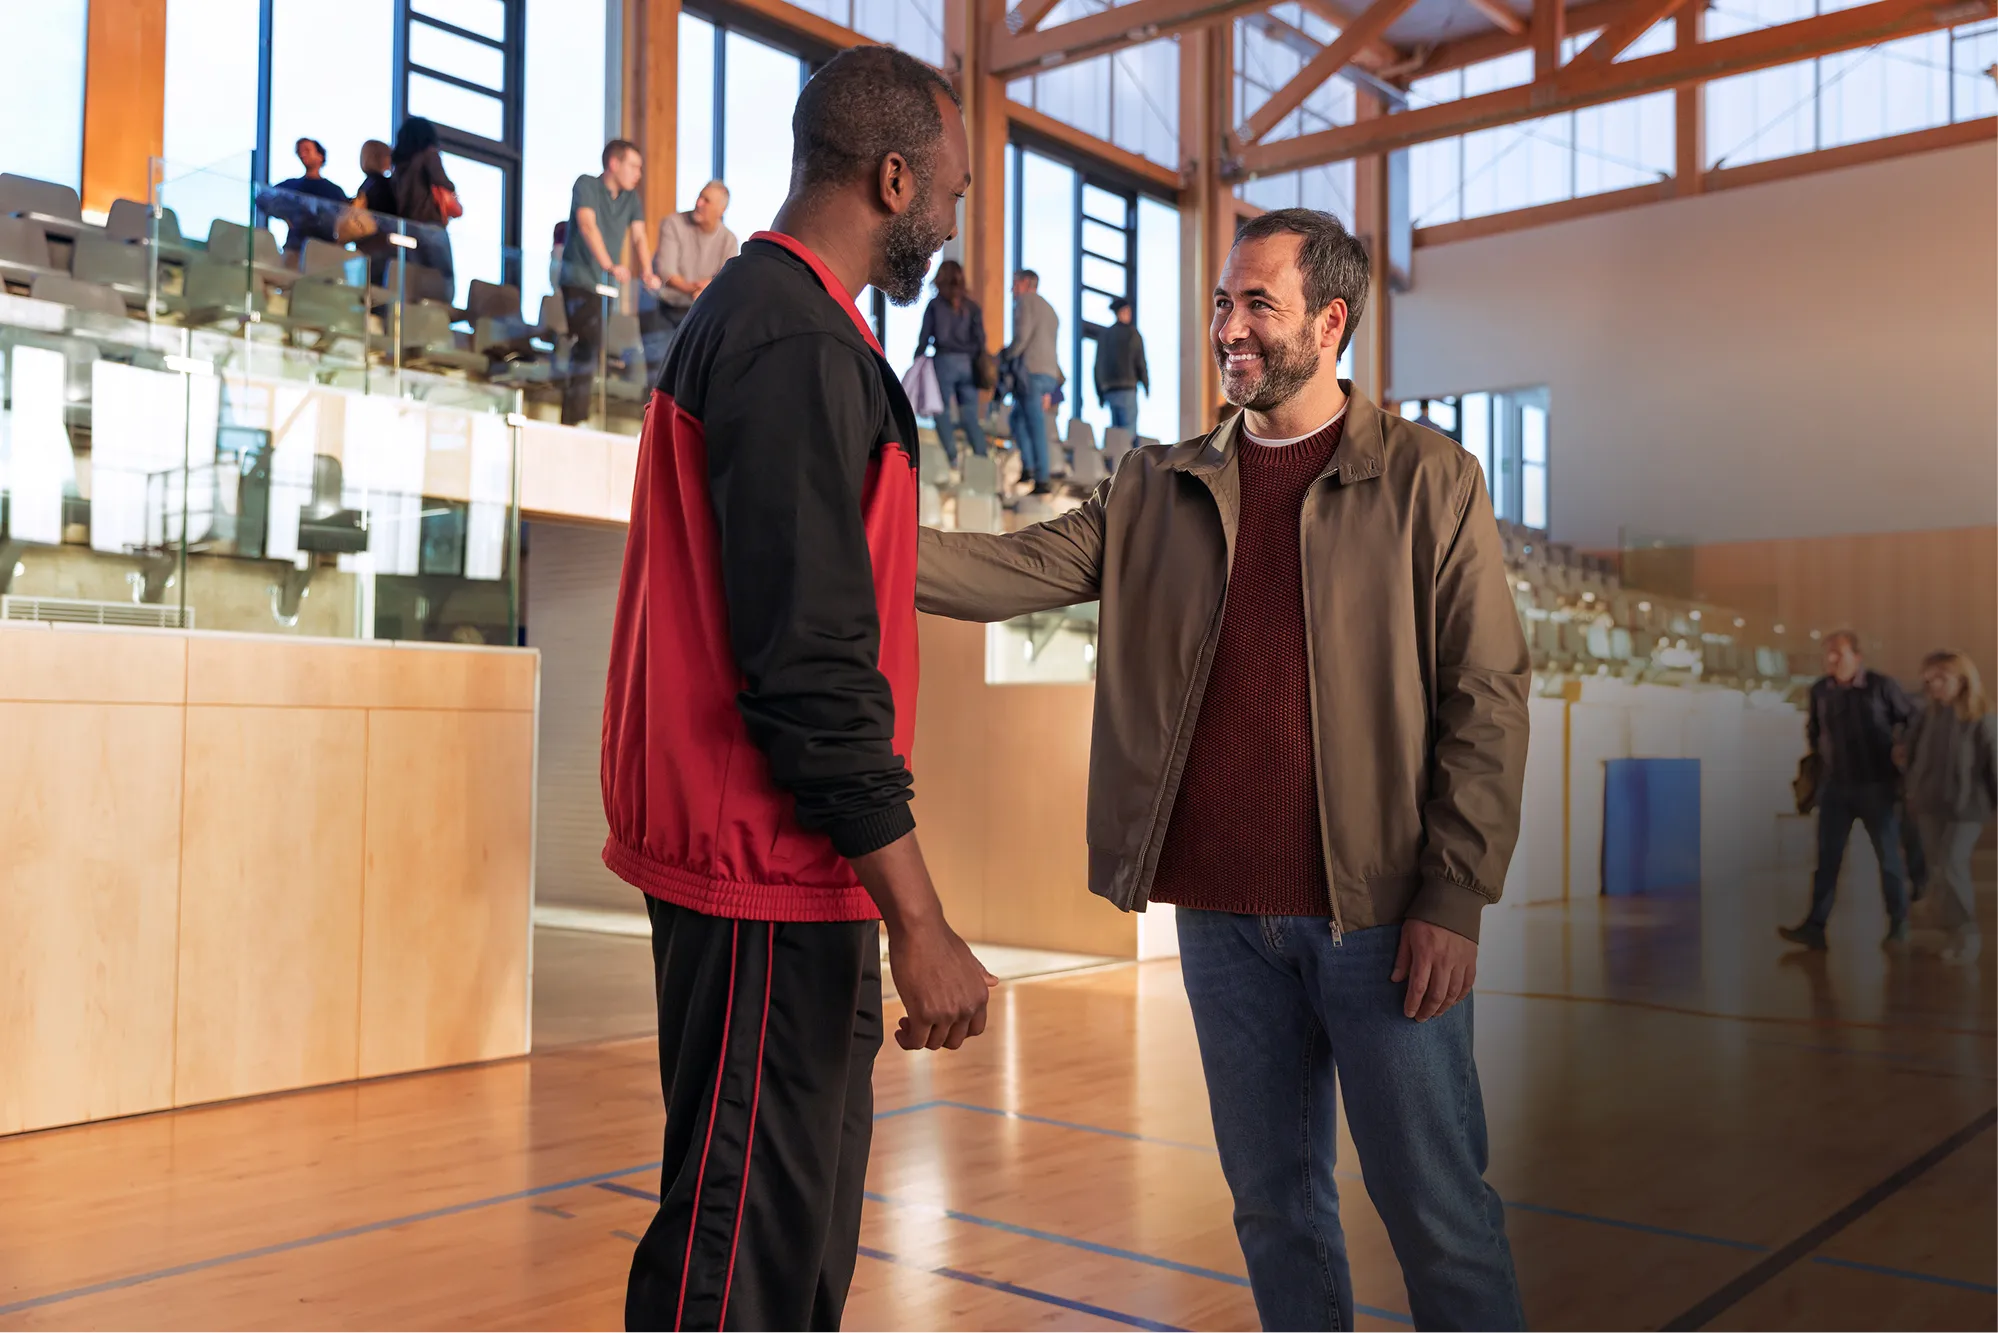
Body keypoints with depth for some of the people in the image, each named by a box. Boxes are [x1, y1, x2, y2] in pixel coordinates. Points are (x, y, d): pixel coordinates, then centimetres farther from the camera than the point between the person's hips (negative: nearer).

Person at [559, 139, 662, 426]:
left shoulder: (632, 199, 13)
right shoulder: (586, 185, -4)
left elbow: (639, 238, 2)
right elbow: (588, 225, -18)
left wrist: (648, 273, -17)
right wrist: (610, 266, -32)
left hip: (605, 284, 6)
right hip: (579, 279, -6)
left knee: (589, 350, 5)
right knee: (589, 345, -17)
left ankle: (572, 422, 11)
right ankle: (576, 419, -14)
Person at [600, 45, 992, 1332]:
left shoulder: (750, 312, 16)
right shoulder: (801, 343, -16)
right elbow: (815, 665, -23)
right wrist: (920, 923, -20)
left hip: (776, 865, 10)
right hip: (770, 880, -10)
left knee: (806, 1216, 19)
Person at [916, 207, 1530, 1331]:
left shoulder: (1430, 481, 0)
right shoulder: (1160, 491, 10)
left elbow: (1489, 694, -4)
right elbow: (1018, 569, 0)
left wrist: (1455, 898, -11)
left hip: (1378, 911, -3)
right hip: (1221, 915, 4)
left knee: (1438, 1211, 6)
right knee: (1273, 1202, 15)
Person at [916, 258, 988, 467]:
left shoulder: (935, 304, 2)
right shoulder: (972, 306, 9)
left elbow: (925, 336, 0)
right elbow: (980, 338, 4)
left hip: (945, 361, -3)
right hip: (968, 363, 3)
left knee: (943, 412, 3)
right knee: (970, 416, 7)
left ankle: (951, 456, -10)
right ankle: (982, 457, -2)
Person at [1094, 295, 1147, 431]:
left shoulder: (1103, 335, 15)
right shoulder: (1132, 332, 0)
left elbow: (1098, 366, 14)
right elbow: (1140, 362, -5)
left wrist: (1100, 394, 17)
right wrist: (1147, 386, 6)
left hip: (1109, 390, 6)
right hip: (1127, 389, -6)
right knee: (1129, 430, -10)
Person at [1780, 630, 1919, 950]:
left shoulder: (1883, 686, -11)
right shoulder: (1820, 689, 0)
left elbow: (1913, 721, 0)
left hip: (1877, 786, -3)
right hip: (1835, 788, 3)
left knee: (1888, 856, 7)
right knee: (1827, 857, 0)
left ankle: (1898, 924, 20)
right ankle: (1815, 927, -1)